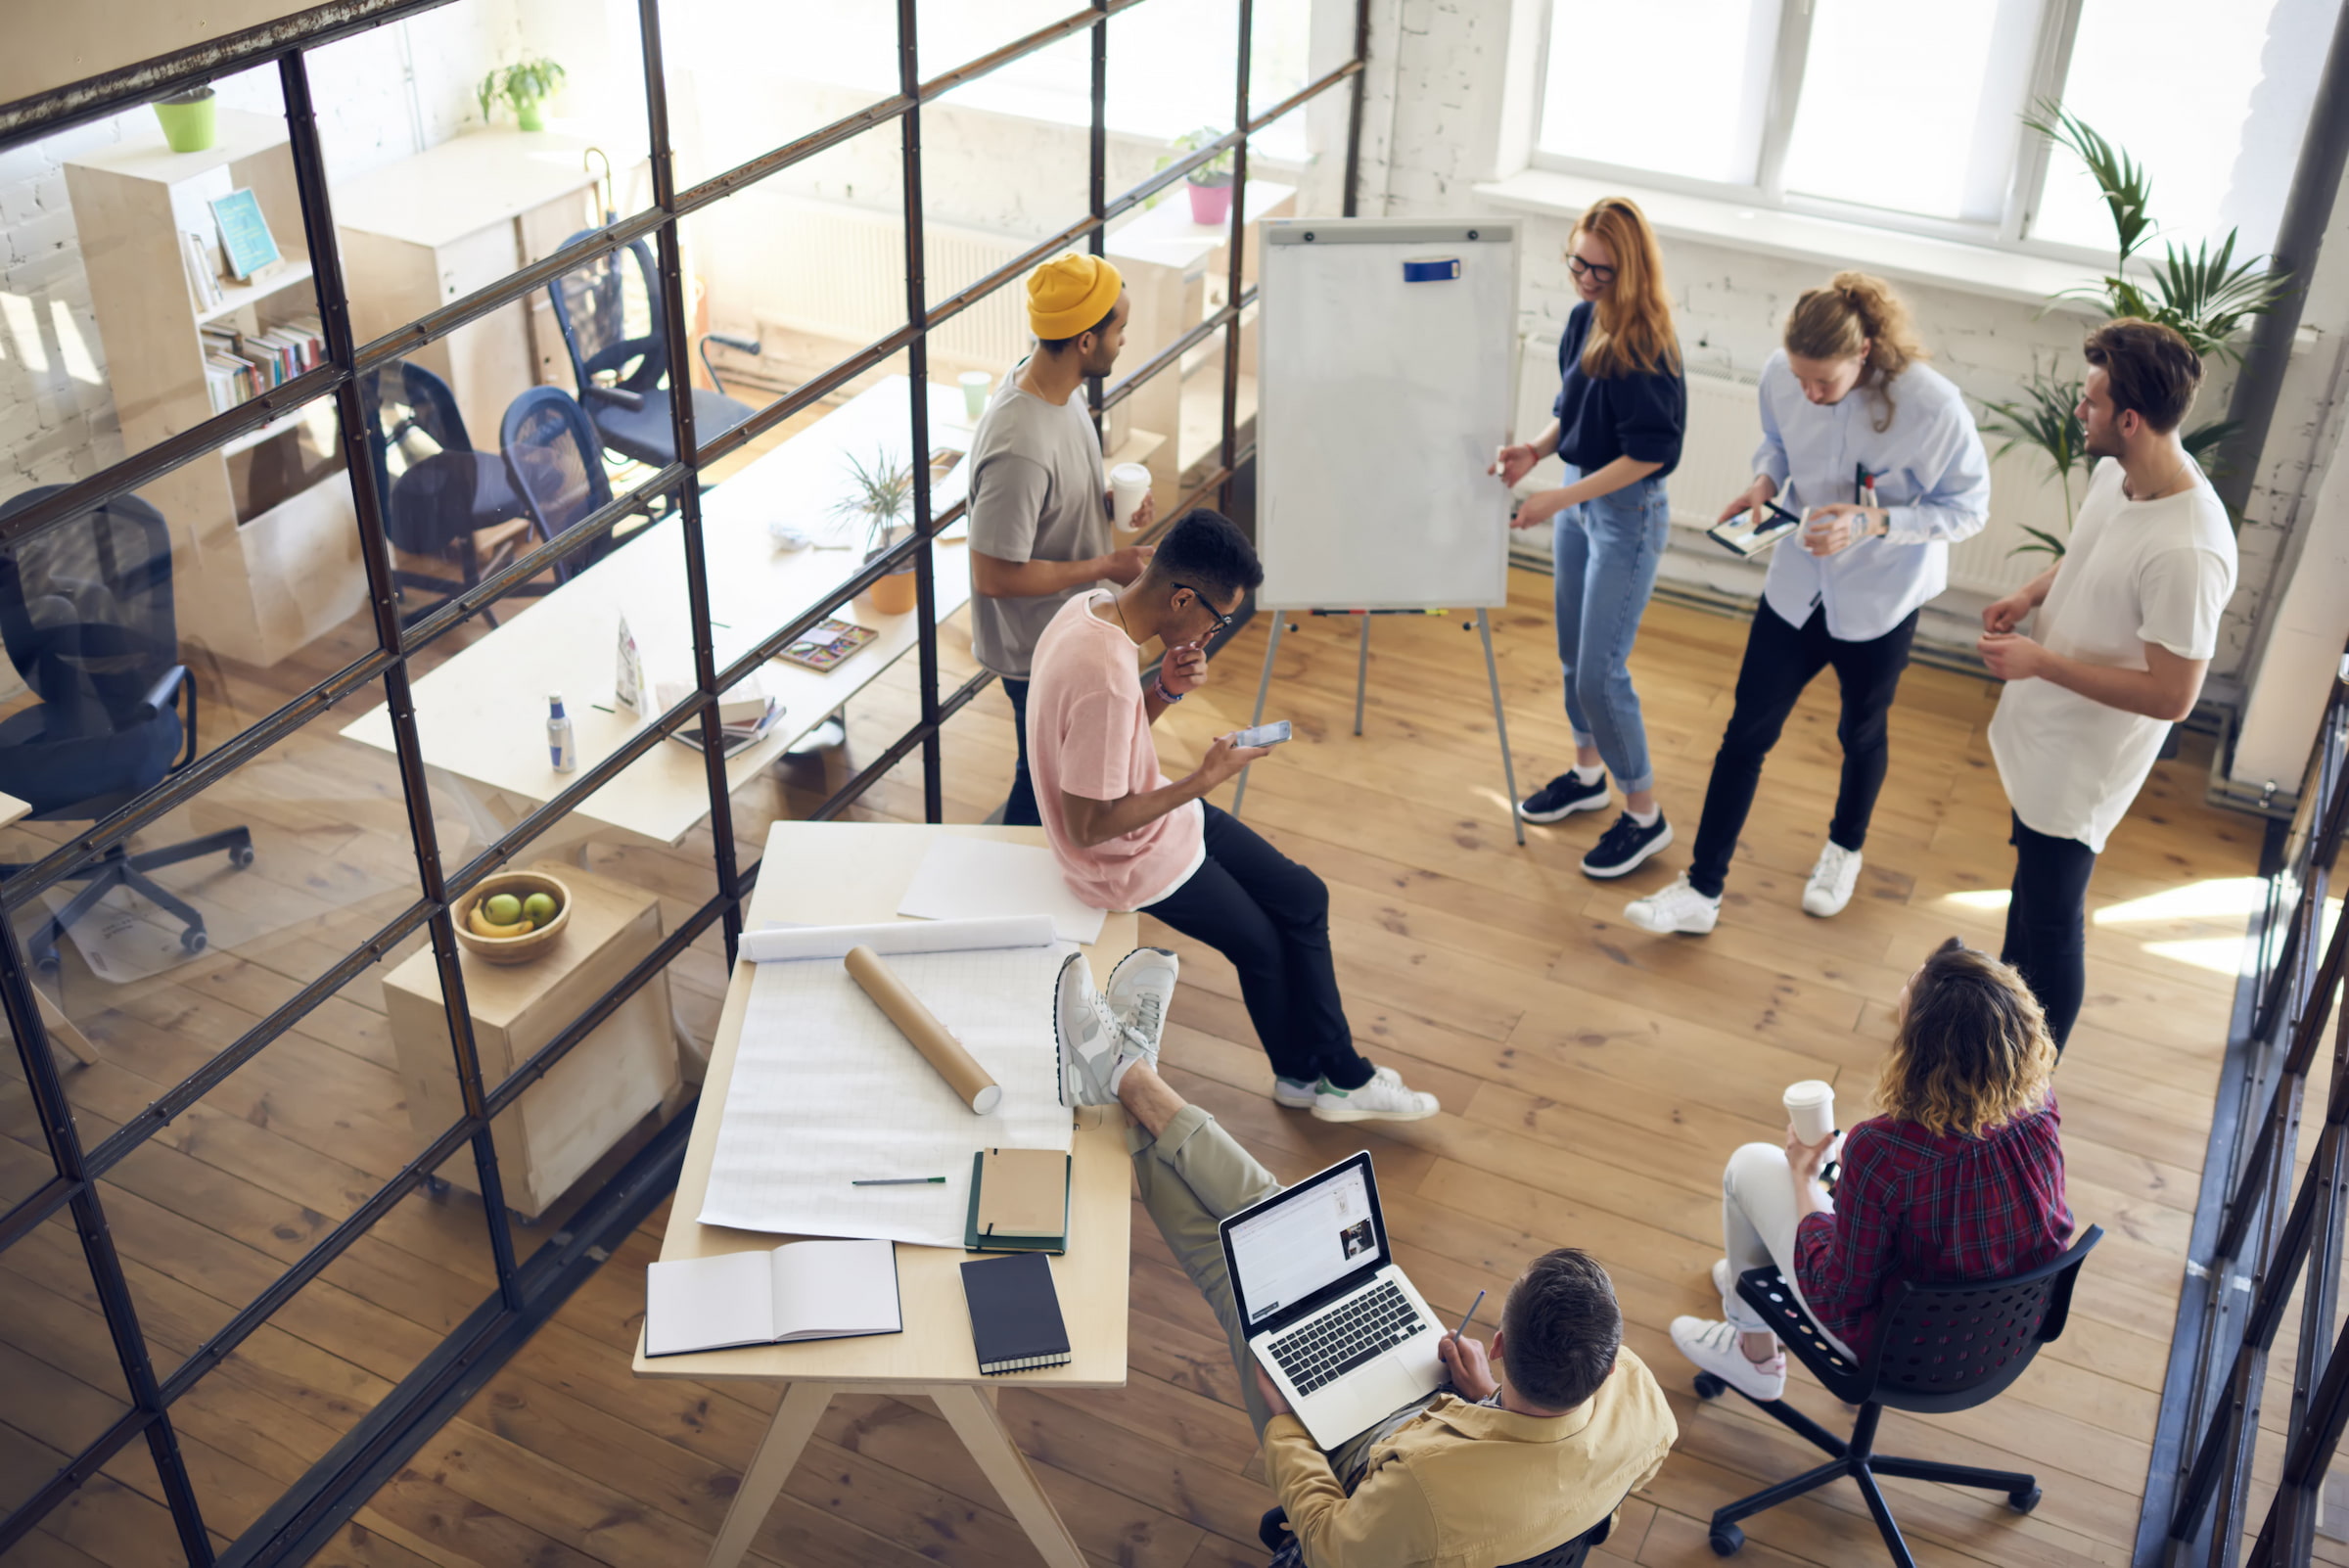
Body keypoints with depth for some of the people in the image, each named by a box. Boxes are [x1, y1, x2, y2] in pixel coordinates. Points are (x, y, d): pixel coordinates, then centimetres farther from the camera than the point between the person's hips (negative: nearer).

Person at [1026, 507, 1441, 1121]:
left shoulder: (1092, 608, -6)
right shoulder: (1103, 678, -36)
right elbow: (1087, 827, -30)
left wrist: (1166, 689, -11)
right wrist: (1205, 779, -24)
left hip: (1156, 814, 9)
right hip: (1131, 859, -9)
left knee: (1304, 897, 12)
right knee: (1263, 943, 11)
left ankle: (1338, 1075, 24)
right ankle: (1305, 1073, 38)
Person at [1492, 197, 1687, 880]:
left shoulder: (1646, 347, -23)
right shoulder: (1583, 321, 1)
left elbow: (1649, 453, -22)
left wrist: (1562, 498, -24)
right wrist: (1536, 449, -5)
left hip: (1627, 515, -8)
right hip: (1577, 499, 8)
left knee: (1601, 673, -4)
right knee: (1573, 655, 20)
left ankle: (1644, 814, 12)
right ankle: (1587, 773, 41)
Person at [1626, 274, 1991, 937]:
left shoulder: (1933, 407, -28)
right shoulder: (1781, 375, -16)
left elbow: (1967, 508, -16)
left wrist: (1873, 523, -29)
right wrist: (1764, 481, -16)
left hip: (1880, 601, -3)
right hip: (1797, 584, 3)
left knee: (1861, 733, 20)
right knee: (1747, 732, 4)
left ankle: (1845, 849, 50)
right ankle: (1702, 891, 14)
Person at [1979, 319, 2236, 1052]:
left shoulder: (2186, 551, -36)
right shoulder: (2117, 471, -9)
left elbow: (2171, 696, -29)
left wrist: (2040, 661, -27)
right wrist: (2031, 594, -6)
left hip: (2085, 762, -9)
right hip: (2040, 729, 9)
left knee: (2053, 917, 9)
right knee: (2030, 875, 29)